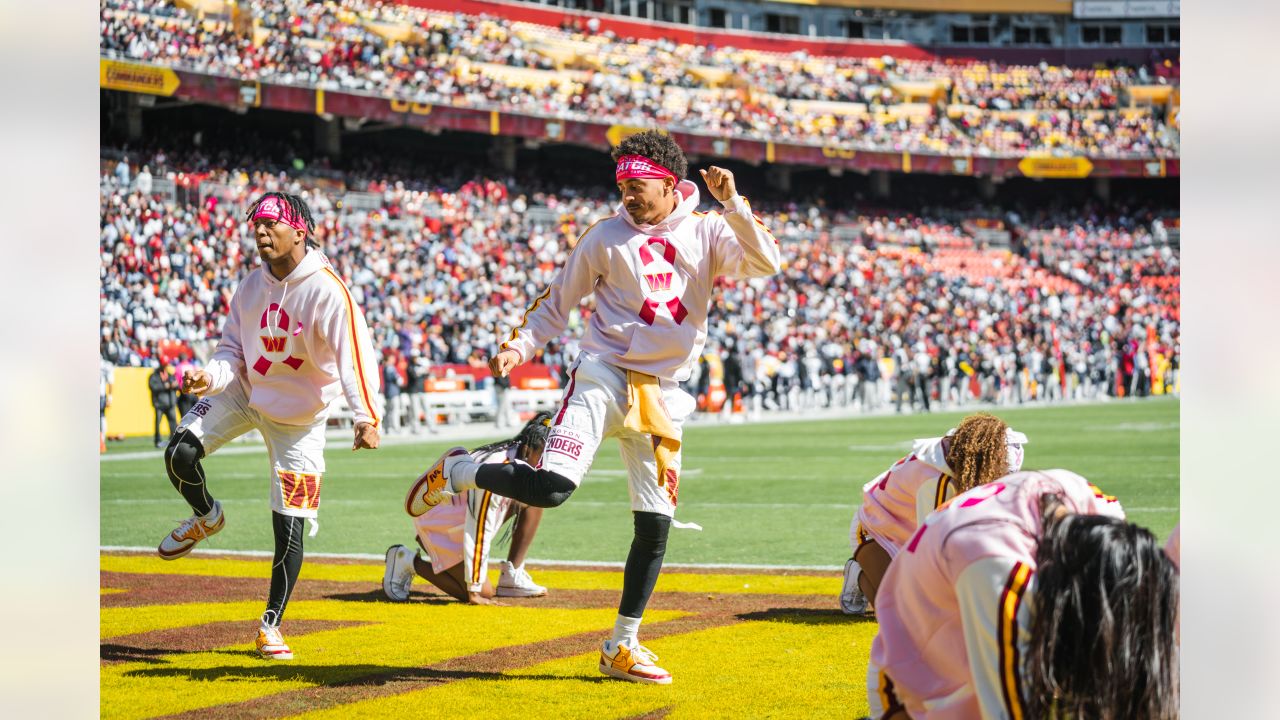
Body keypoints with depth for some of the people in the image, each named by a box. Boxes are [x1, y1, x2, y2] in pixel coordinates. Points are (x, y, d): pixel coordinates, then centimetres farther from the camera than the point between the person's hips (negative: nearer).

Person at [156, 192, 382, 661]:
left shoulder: (326, 290, -25)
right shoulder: (251, 287, -7)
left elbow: (355, 354, -32)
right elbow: (233, 351, -1)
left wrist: (366, 418, -45)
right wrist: (209, 377, -24)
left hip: (298, 418, -4)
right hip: (244, 394, 4)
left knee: (289, 529, -5)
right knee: (180, 454, -15)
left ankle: (271, 626, 10)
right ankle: (206, 518, 19)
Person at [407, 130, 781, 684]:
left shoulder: (707, 232, 6)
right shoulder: (608, 236, 3)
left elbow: (766, 264, -9)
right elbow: (559, 300, 7)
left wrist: (732, 205, -19)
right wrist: (519, 345, -7)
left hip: (663, 396, 3)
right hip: (603, 378, -3)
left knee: (655, 525, 4)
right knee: (552, 487, -23)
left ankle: (622, 648, 16)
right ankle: (456, 471, 4)